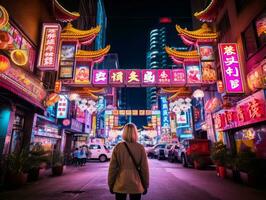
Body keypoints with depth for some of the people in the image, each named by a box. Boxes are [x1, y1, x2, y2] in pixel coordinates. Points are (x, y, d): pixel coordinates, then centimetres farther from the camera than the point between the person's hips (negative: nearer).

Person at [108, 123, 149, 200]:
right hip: (136, 185, 0)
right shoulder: (140, 148, -10)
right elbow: (144, 168, -5)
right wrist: (145, 185, 7)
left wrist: (111, 185, 8)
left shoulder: (118, 147, -8)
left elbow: (112, 168, -4)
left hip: (120, 185, 0)